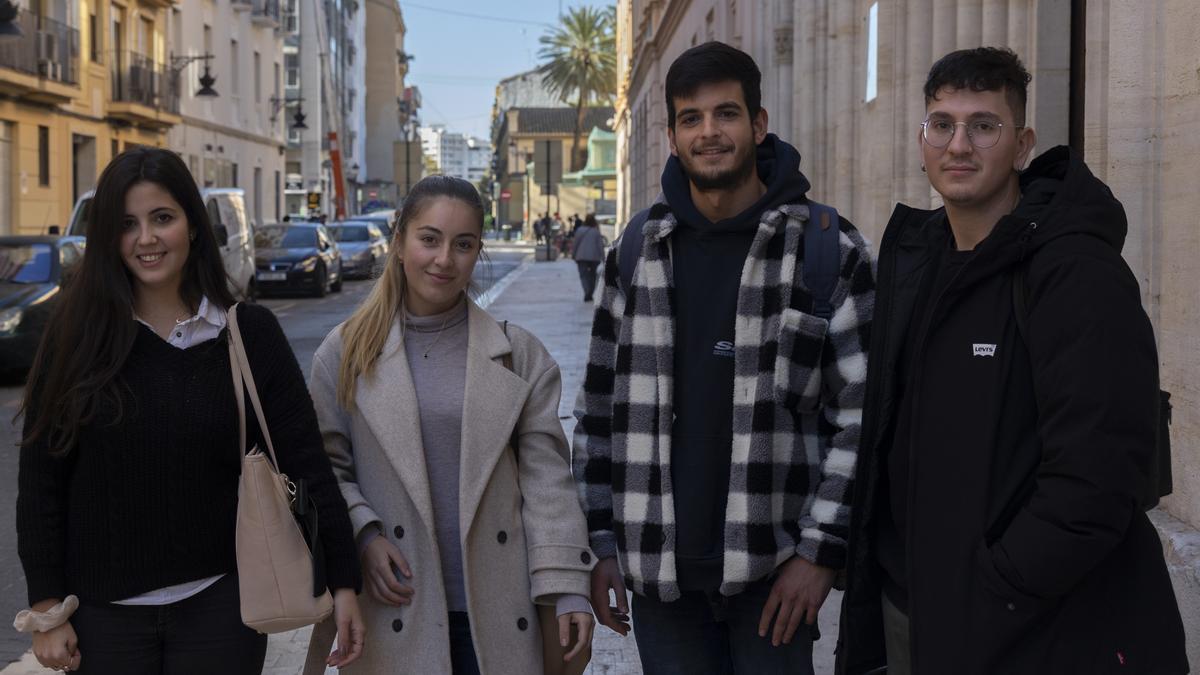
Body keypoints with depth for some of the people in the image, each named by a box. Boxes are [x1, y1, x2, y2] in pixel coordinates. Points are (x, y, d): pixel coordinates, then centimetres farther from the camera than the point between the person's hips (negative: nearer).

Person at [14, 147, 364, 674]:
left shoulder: (250, 333, -3)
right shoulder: (77, 334, -3)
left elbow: (303, 463, -4)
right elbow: (42, 478, -1)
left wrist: (342, 583, -7)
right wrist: (48, 608, -3)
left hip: (219, 603, 0)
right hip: (105, 610, 0)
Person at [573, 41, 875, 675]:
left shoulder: (829, 249, -3)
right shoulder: (637, 252, 7)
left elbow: (860, 413, -4)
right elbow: (601, 405, 10)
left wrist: (821, 549, -9)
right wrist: (604, 542, 7)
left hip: (773, 571, -3)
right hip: (658, 567, 3)